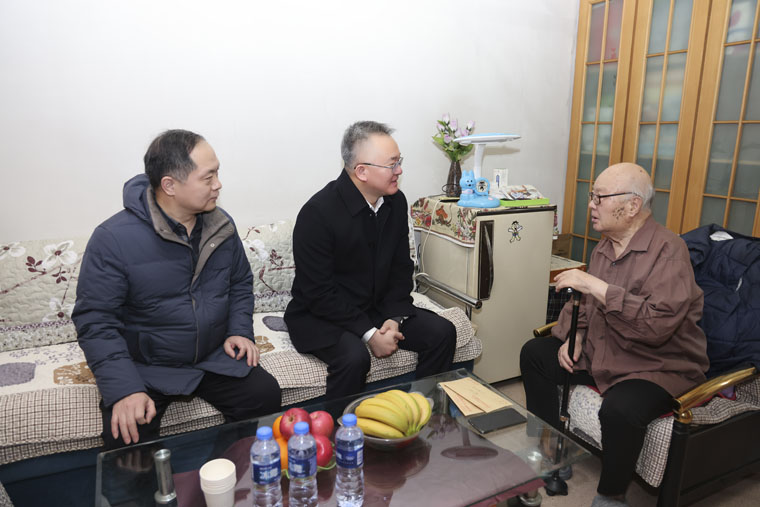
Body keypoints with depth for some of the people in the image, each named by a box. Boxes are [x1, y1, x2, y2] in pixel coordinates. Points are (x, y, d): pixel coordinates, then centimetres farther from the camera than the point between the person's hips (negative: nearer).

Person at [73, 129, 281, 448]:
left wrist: (239, 330, -2)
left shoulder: (221, 225, 0)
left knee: (265, 395, -14)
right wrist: (124, 389, -24)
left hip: (214, 358, 4)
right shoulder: (113, 239, -16)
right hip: (144, 368, -3)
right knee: (125, 435, -25)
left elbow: (240, 282, 14)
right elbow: (94, 320, -15)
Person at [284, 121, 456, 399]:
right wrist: (369, 334, -22)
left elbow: (401, 267, 7)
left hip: (379, 309, 6)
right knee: (354, 357, -34)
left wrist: (394, 318, -8)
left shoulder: (396, 201, 0)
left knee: (442, 332, -8)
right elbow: (318, 292, -20)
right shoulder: (317, 212, -21)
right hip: (321, 315, -6)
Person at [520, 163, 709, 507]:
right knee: (534, 353, 4)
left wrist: (596, 287, -32)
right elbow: (585, 303, 18)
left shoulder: (668, 250, -20)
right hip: (600, 354, 8)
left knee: (619, 411, -35)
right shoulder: (604, 247, 5)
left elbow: (659, 324, -33)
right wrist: (575, 336, 0)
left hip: (658, 366, -8)